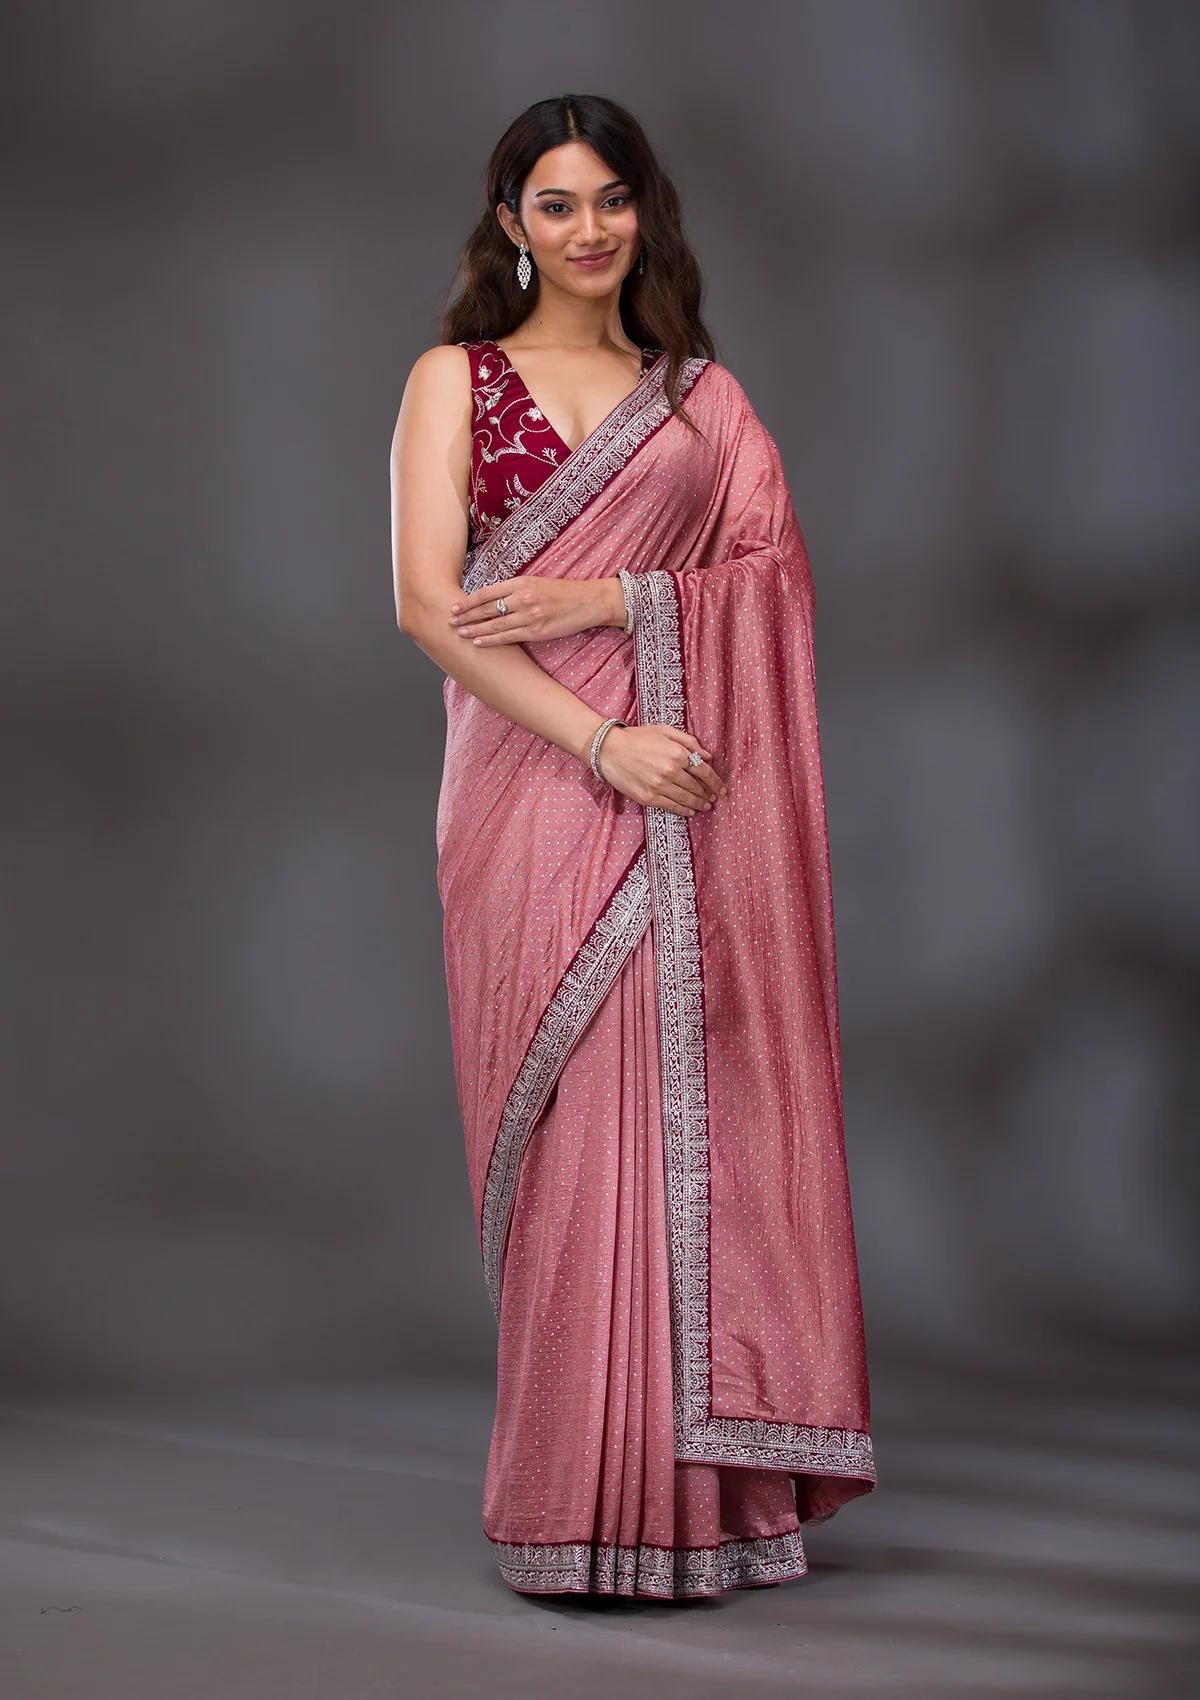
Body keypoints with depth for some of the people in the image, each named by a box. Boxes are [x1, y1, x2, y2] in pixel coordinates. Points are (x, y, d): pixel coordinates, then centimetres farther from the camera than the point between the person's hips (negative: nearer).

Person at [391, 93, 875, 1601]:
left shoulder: (704, 393, 16)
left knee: (702, 1128, -1)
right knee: (575, 1134, -5)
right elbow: (429, 603, -4)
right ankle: (585, 1499, 4)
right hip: (538, 790, -2)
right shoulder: (456, 380, 8)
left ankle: (706, 1487, 8)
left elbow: (774, 573, 5)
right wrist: (603, 740, -14)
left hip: (696, 805, 2)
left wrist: (601, 597, -10)